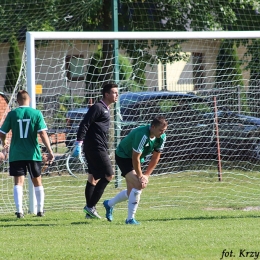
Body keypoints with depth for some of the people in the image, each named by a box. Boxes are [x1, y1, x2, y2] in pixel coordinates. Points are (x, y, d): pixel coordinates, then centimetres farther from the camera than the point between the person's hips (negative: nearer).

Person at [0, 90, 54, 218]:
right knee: (37, 182, 15)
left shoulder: (12, 114, -2)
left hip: (16, 154, -1)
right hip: (33, 153, 1)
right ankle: (40, 210, 19)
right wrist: (50, 151, -5)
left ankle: (19, 210, -16)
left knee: (18, 182, -2)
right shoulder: (36, 113, -3)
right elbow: (43, 133, -9)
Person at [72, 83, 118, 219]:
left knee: (93, 178, 10)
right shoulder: (97, 108, -10)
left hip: (98, 149, 10)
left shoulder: (105, 110, 21)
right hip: (96, 148, -10)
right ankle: (90, 206, -11)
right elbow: (84, 124, -17)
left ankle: (90, 211, 13)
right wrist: (79, 143, -25)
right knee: (109, 175, -12)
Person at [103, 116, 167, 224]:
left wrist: (146, 175, -8)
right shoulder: (142, 135, -36)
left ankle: (109, 204, 41)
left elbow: (155, 157, -2)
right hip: (123, 156, -8)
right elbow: (135, 158, -31)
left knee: (131, 191, 13)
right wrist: (140, 176, -23)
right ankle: (130, 219, -16)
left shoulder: (162, 137, -12)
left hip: (136, 159, 8)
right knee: (138, 185, -23)